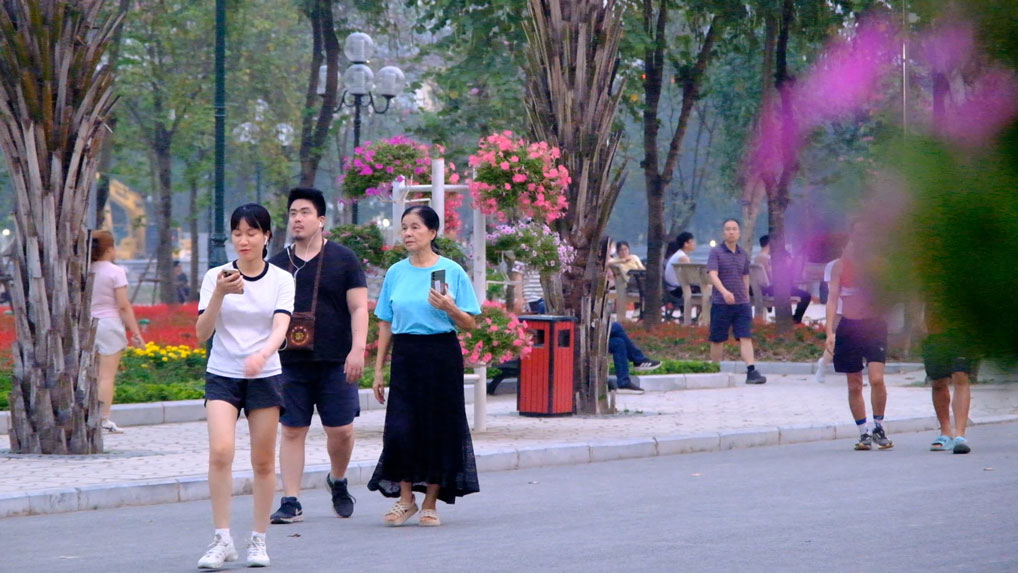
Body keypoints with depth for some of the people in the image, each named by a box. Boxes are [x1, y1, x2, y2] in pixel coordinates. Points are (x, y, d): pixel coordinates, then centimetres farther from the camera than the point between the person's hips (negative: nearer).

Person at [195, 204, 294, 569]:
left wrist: (262, 354, -35)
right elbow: (202, 333, -7)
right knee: (220, 451, -18)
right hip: (222, 376, 0)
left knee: (263, 461, 3)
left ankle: (259, 540, 16)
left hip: (265, 377, 0)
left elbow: (281, 327, -14)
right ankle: (222, 539, -13)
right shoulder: (216, 276, 0)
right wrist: (220, 294, -21)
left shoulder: (281, 279, 0)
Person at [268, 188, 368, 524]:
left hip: (335, 362, -2)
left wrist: (357, 349, -12)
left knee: (341, 430, -1)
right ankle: (290, 502, 2)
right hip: (290, 363, 2)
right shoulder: (277, 264, 11)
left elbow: (359, 308, 0)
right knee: (292, 431, -1)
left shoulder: (342, 260, 4)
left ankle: (338, 480, 28)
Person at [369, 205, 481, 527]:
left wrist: (450, 308, -20)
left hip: (442, 355, -2)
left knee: (438, 427, 0)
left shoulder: (452, 271, -1)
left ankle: (430, 504, 11)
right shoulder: (396, 273, 8)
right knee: (401, 428, -6)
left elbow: (469, 324, 1)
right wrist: (379, 369, 7)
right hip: (405, 355, 2)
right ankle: (405, 500, 9)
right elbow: (385, 324, 11)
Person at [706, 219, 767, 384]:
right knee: (717, 340, 5)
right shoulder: (716, 252, -3)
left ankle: (751, 371, -18)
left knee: (745, 337, -9)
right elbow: (713, 275, -16)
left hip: (741, 303, 3)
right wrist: (724, 291, -32)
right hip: (720, 303, -3)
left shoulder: (743, 255, 12)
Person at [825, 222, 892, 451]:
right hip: (848, 327, 1)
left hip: (874, 325, -1)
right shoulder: (840, 266, 5)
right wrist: (830, 331, -8)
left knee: (876, 379, -16)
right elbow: (832, 298, 2)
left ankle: (878, 427, 2)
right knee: (854, 385, 5)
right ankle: (864, 432, 16)